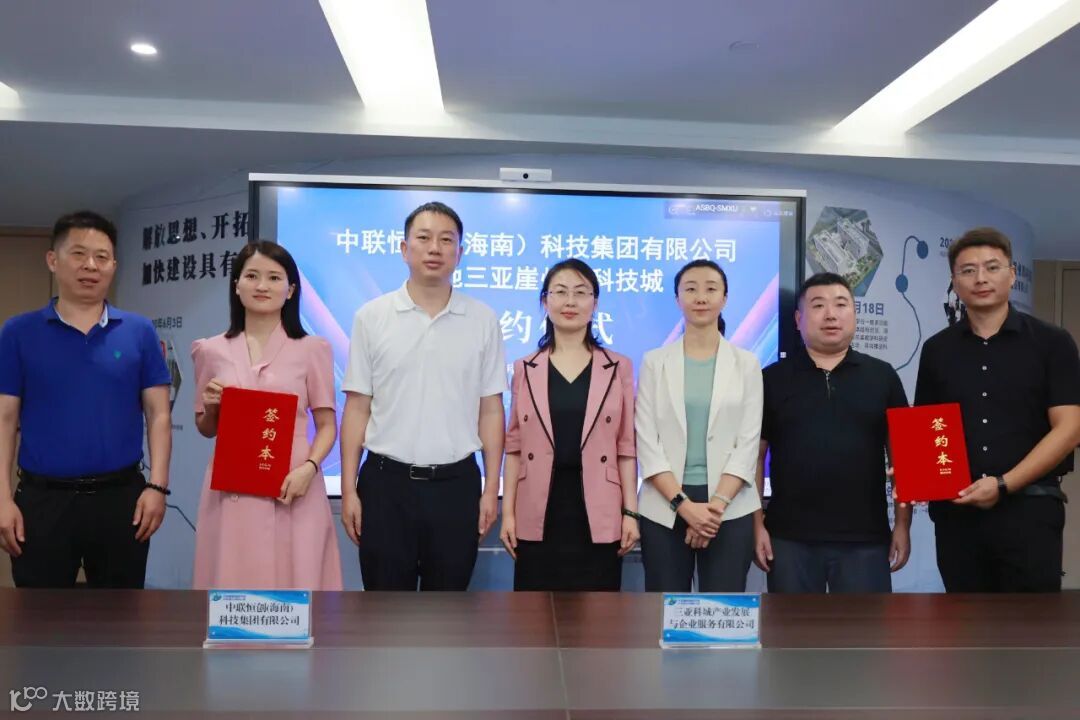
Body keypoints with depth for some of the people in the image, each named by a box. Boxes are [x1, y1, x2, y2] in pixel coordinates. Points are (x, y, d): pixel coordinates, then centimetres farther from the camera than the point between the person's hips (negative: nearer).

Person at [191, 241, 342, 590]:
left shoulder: (312, 349, 2)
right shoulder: (212, 350, 9)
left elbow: (327, 425, 1)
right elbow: (206, 429, 17)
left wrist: (309, 467, -16)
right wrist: (211, 407, -3)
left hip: (292, 490, -2)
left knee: (292, 580, 1)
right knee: (231, 581, 7)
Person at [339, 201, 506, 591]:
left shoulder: (483, 320, 1)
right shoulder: (371, 316, 0)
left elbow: (490, 409, 3)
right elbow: (357, 408, 1)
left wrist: (491, 489, 0)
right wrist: (348, 489, -2)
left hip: (456, 483, 1)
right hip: (386, 481, 0)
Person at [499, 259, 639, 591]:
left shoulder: (618, 367, 4)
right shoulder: (525, 369, 5)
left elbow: (626, 446, 3)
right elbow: (515, 446, 5)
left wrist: (630, 511, -1)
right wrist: (508, 512, 1)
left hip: (597, 514, 0)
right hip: (539, 514, 1)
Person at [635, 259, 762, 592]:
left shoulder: (746, 363, 6)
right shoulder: (654, 362, 4)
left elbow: (748, 442, 0)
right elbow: (646, 441, -2)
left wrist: (716, 504, -11)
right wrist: (684, 504, -11)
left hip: (730, 509, 0)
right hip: (664, 508, 0)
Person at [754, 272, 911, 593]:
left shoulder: (882, 376, 6)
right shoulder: (772, 379, 3)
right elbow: (754, 455, 3)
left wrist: (902, 525, 2)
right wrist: (757, 524, -3)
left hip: (865, 537, 1)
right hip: (790, 537, 0)